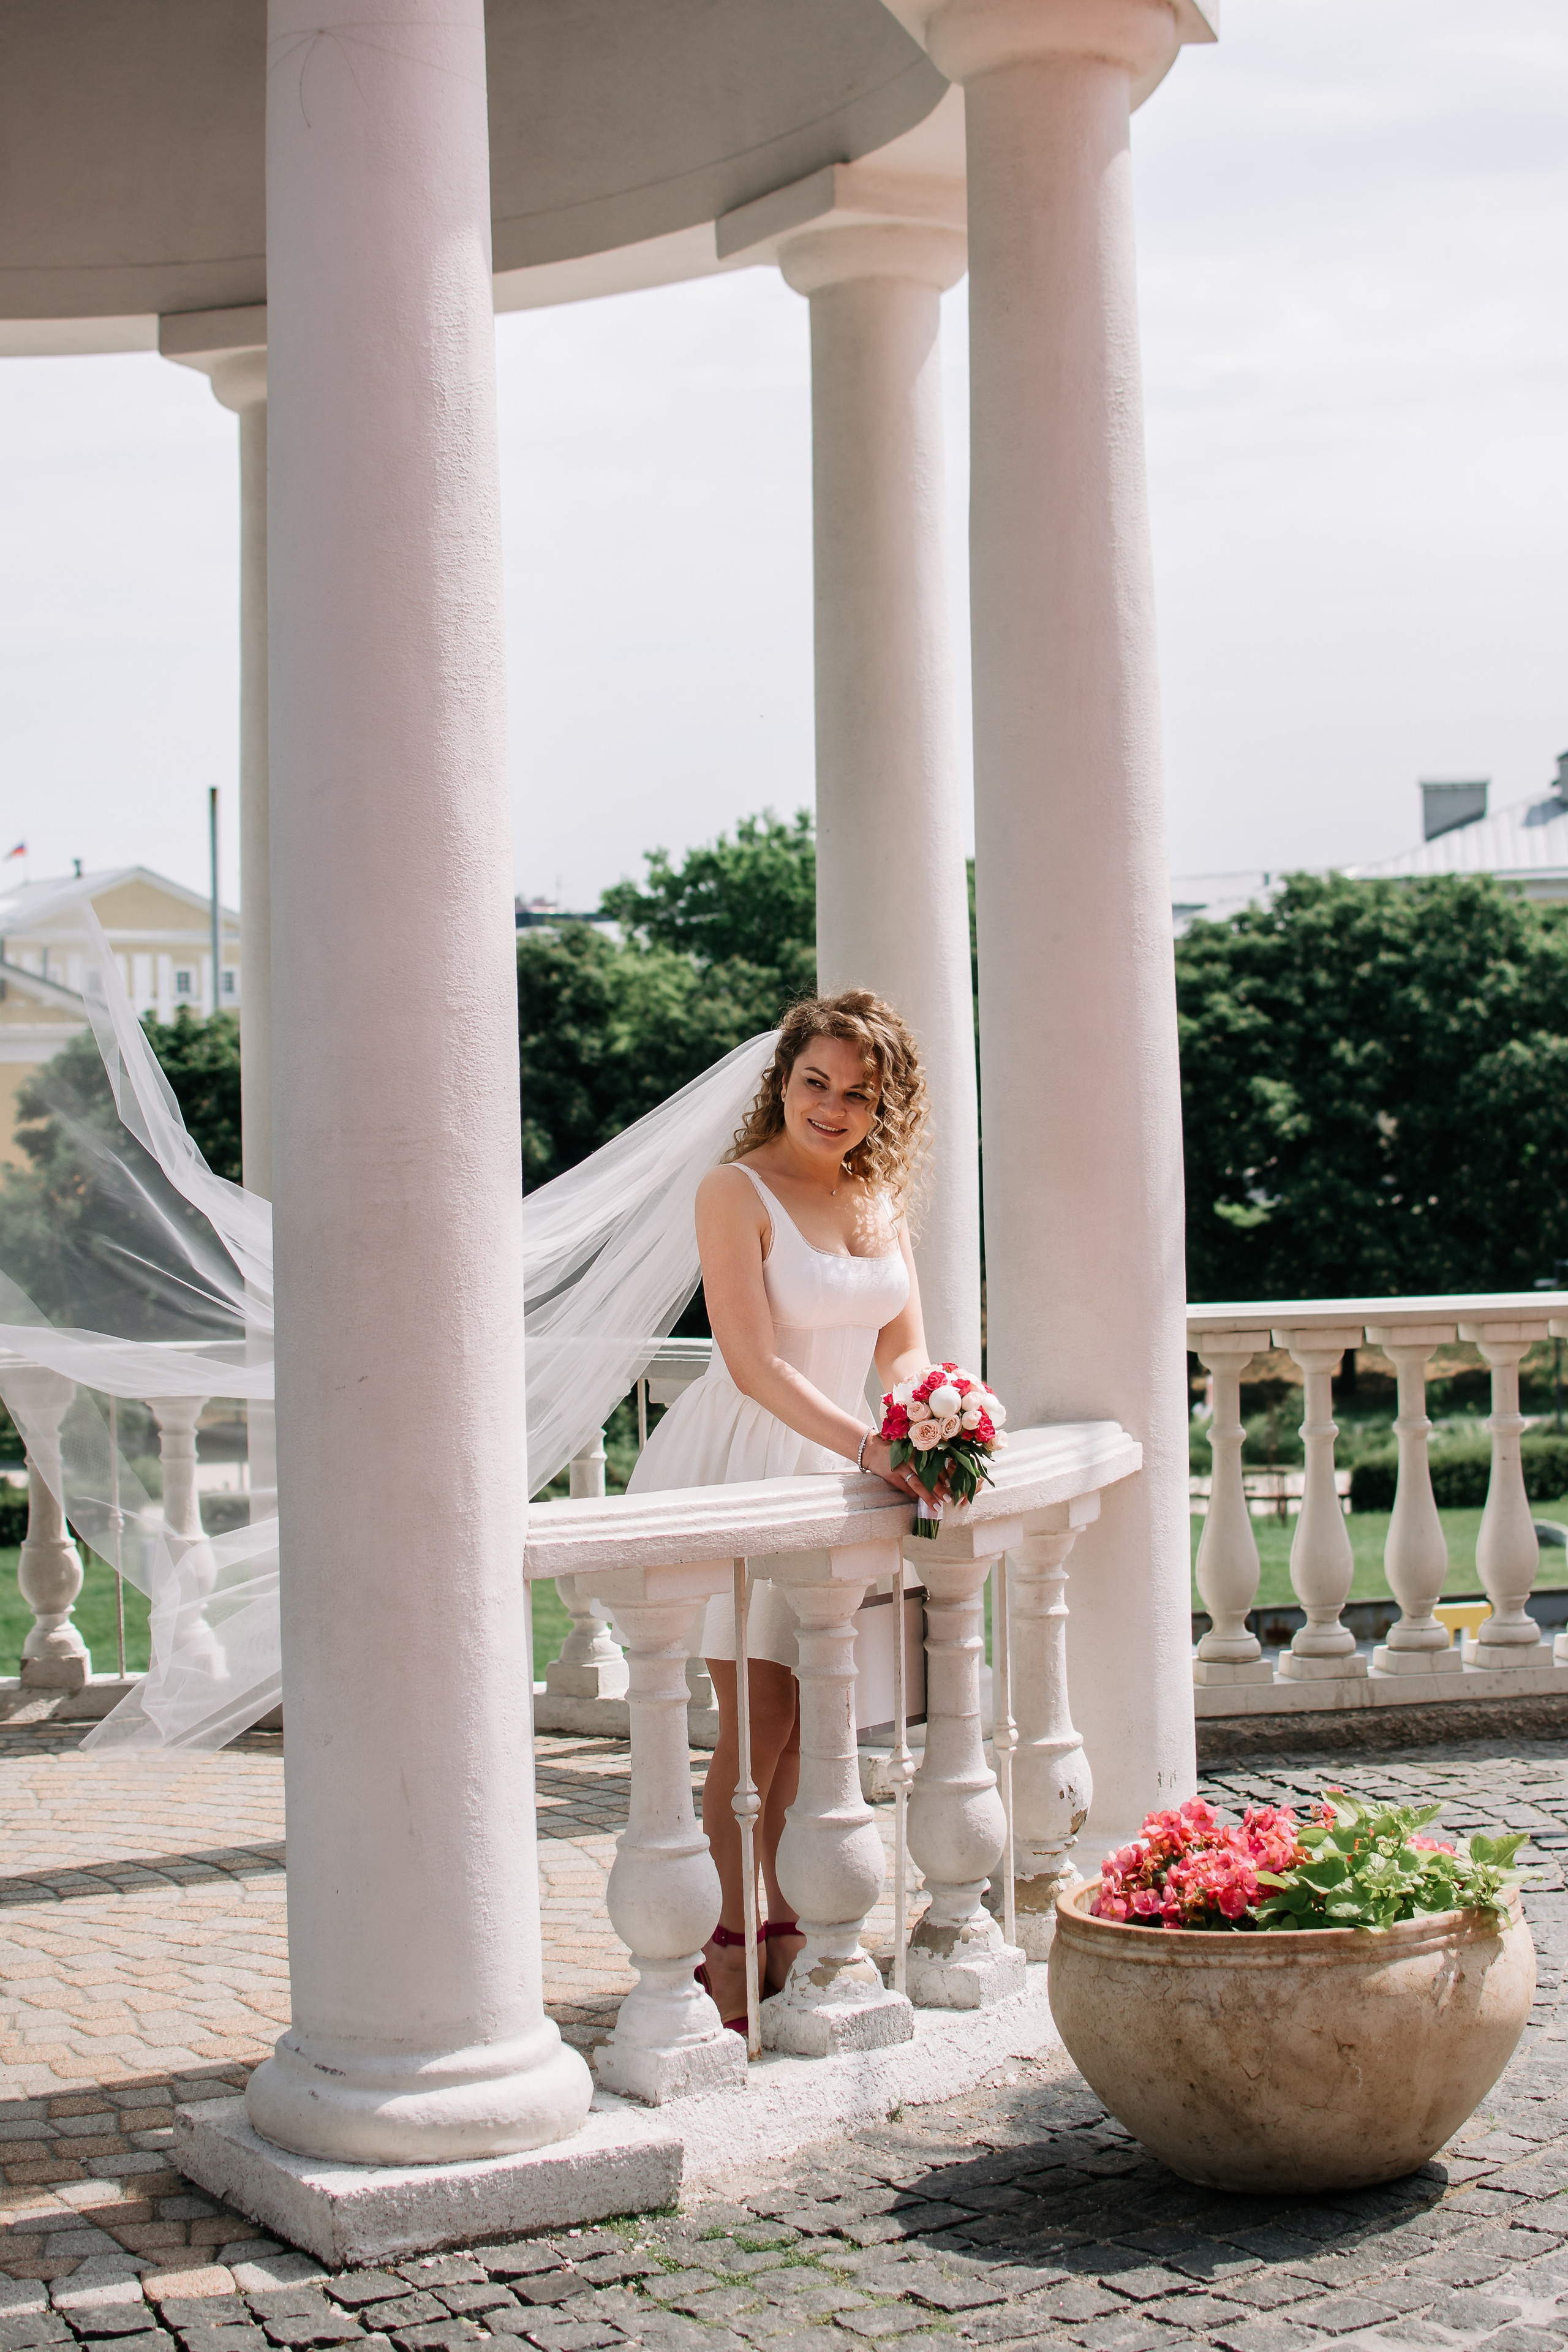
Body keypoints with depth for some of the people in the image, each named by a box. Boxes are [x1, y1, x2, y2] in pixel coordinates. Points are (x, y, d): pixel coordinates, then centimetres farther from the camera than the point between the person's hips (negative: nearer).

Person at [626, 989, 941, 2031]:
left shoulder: (881, 1197, 7)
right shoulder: (736, 1191, -13)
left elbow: (903, 1348, 6)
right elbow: (755, 1365, -21)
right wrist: (867, 1446, -31)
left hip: (838, 1469, 6)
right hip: (739, 1465, -6)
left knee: (803, 1717, 9)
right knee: (759, 1716, -8)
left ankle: (781, 1927, 20)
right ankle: (731, 1946, 3)